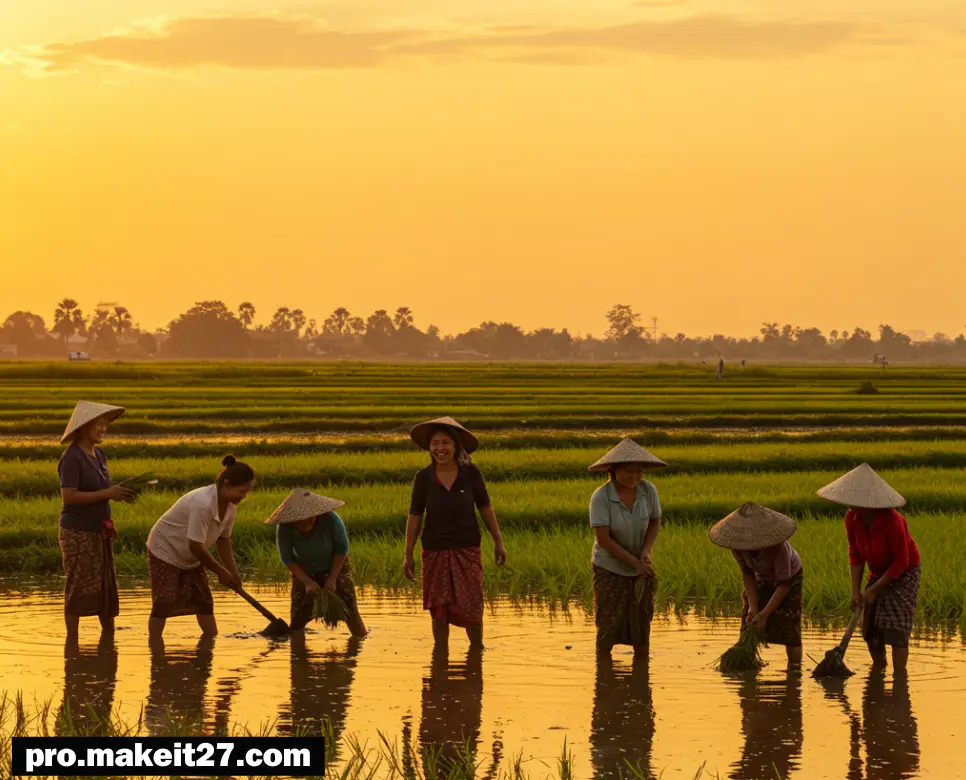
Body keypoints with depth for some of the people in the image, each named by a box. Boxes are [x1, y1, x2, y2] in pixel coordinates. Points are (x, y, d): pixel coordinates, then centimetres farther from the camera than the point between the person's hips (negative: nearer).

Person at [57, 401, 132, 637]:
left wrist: (118, 492, -1)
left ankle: (109, 632, 18)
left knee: (106, 586, 10)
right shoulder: (71, 457, -15)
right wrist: (108, 494, -22)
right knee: (78, 588, -2)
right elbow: (68, 496, -22)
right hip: (78, 532, -8)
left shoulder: (98, 455, 10)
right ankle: (72, 641, 5)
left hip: (99, 531, 8)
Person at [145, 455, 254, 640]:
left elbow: (223, 539, 3)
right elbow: (196, 546, -32)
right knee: (164, 603, -13)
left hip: (190, 557, 8)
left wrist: (232, 573, -3)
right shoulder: (202, 504, -36)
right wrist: (221, 572, -21)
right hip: (165, 551, -8)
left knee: (203, 600, 7)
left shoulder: (229, 506, -10)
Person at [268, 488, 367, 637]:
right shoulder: (284, 528, -30)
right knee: (298, 618, -7)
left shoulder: (331, 520, -33)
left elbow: (342, 549, -18)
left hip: (335, 567, 0)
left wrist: (332, 580, -21)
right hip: (304, 573, 0)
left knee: (350, 611, -6)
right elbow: (287, 559, -18)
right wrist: (307, 582, -27)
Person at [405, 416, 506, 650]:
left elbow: (485, 508, 4)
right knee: (439, 612, 6)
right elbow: (414, 517, 0)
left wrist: (498, 543, 6)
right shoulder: (423, 477, -6)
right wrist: (408, 556, 1)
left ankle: (477, 650, 19)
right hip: (435, 552, 1)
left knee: (470, 609, -1)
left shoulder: (470, 473, -6)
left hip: (467, 550, -1)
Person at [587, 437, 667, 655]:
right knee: (609, 624, 0)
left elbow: (655, 522, 1)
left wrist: (646, 552, -16)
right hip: (610, 569, -3)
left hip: (640, 569, 3)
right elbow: (603, 538, -24)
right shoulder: (601, 497, -23)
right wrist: (635, 562, -22)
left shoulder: (648, 490, -13)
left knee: (642, 626, 7)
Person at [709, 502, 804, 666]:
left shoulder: (778, 547, -42)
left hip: (789, 575, -4)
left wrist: (764, 614, -34)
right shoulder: (737, 545, -28)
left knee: (789, 628, -14)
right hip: (762, 578, 4)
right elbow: (748, 574, -14)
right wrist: (753, 608, -20)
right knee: (750, 621, -6)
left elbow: (784, 584, -33)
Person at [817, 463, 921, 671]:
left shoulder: (892, 521, -32)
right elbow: (856, 556, -3)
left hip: (904, 574, -6)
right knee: (870, 629, 6)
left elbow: (901, 562, -24)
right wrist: (855, 591, -11)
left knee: (896, 629, -14)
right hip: (878, 573, 6)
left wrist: (874, 590, -21)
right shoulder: (852, 519, -15)